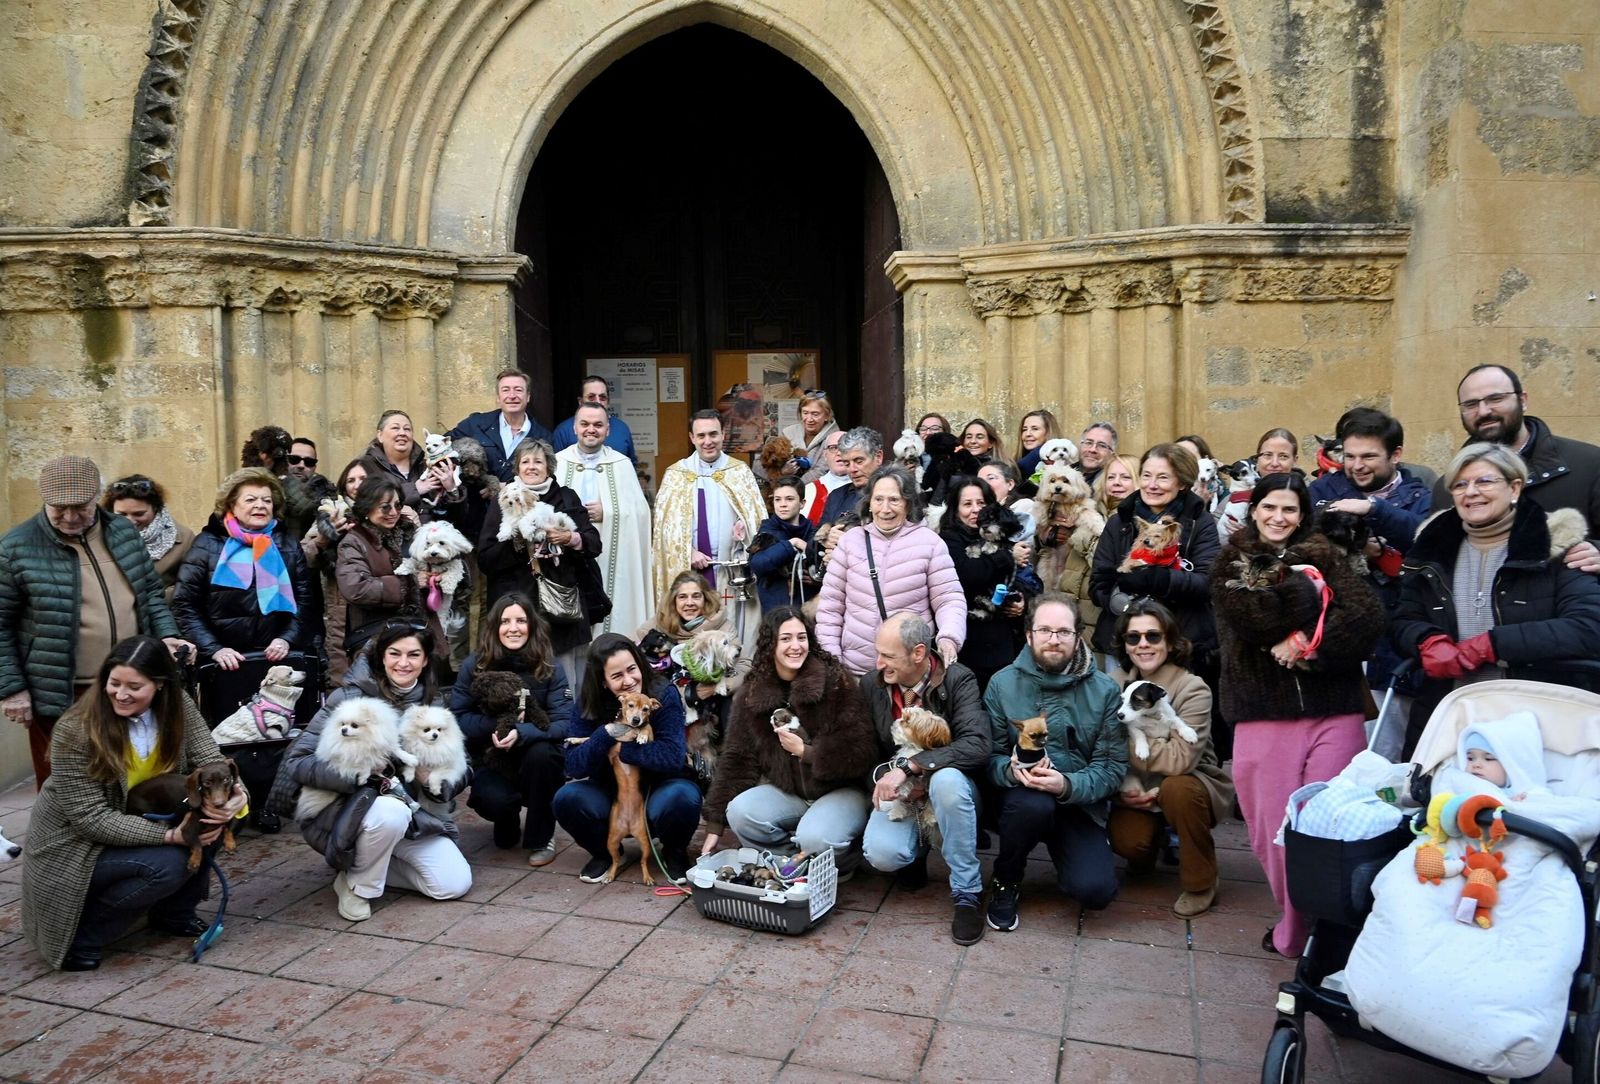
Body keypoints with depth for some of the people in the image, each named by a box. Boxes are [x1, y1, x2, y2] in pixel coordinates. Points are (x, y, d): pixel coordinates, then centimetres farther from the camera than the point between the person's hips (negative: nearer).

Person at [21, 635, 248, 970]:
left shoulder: (177, 706, -12)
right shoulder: (75, 731, -25)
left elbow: (210, 760, -18)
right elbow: (90, 818, -25)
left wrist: (232, 795, -42)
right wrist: (171, 834, -33)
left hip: (143, 820, 5)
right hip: (76, 846, -5)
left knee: (211, 817, -20)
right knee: (166, 864, -29)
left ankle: (173, 913, 4)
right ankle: (80, 935, -4)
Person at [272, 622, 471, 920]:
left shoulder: (432, 703, 1)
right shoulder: (350, 697, -13)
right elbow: (297, 761, -19)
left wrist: (429, 777, -17)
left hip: (409, 809, 4)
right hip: (345, 807, -4)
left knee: (456, 884, -11)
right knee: (390, 811, -38)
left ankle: (371, 862, 12)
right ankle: (357, 884, -7)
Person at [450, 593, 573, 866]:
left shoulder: (549, 667, -11)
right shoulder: (473, 666, -8)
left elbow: (564, 722, -20)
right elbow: (457, 718, -11)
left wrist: (520, 732, -36)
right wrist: (498, 723, -27)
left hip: (538, 761, 0)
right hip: (491, 760, 0)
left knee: (541, 752, -34)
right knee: (492, 799, -31)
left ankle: (541, 838, -10)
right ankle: (508, 823, 11)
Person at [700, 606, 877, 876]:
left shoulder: (837, 681, -13)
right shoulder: (750, 693, -2)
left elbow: (861, 753, -15)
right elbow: (736, 760, 2)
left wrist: (805, 751, -22)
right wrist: (715, 826, 0)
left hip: (839, 791, -4)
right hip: (786, 793, 4)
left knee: (815, 839, -33)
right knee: (739, 811, -25)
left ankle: (844, 857, 4)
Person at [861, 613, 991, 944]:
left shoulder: (958, 680, -16)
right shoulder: (871, 685, -3)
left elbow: (977, 746, -29)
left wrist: (908, 767, -34)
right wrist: (885, 774, -18)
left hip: (949, 786, -2)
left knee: (946, 780, -40)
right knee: (881, 854, -29)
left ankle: (967, 892, -20)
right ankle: (917, 849, 11)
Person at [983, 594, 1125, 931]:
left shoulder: (1104, 691, -4)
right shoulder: (1002, 684, -3)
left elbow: (1113, 767, -8)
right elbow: (989, 755, -4)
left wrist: (1067, 785, -27)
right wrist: (1012, 771, -28)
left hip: (1079, 802, 0)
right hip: (1020, 796, 0)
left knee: (1096, 890, -22)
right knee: (1034, 803, -36)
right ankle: (1006, 882, -4)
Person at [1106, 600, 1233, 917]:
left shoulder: (1193, 690, -20)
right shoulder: (1114, 683, -7)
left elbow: (1180, 760, -30)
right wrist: (1123, 788, -19)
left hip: (1192, 786, -3)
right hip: (1135, 791, 3)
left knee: (1177, 790, -37)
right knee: (1125, 840, -26)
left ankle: (1200, 883, -11)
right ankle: (1148, 848, 15)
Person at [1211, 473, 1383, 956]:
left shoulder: (1327, 557, 13)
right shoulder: (1232, 565, 11)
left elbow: (1367, 617, -5)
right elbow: (1251, 615, -11)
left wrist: (1308, 644, -14)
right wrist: (1308, 592, -6)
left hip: (1334, 712, 0)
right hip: (1263, 714, 0)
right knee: (1277, 828, 3)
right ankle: (1294, 925, 23)